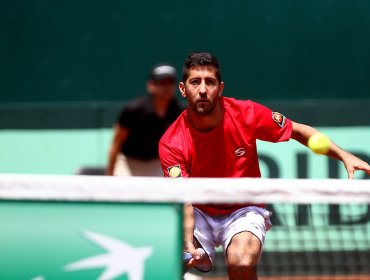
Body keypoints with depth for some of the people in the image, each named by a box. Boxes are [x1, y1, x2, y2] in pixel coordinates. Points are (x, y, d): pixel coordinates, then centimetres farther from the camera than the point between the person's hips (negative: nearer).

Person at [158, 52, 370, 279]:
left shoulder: (246, 114, -15)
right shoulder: (171, 144, -18)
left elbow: (298, 131, 0)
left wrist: (344, 155, -10)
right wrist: (188, 245, -43)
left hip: (243, 211, 0)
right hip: (199, 213, 1)